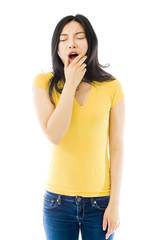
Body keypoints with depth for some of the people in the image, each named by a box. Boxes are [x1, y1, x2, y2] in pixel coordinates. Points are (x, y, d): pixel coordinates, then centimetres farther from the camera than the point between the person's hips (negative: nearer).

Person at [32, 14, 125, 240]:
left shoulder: (112, 87, -5)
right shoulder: (44, 83, -4)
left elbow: (117, 148, -4)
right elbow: (54, 136, -16)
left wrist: (115, 203, -5)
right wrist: (70, 84, -16)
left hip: (100, 200, 0)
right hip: (58, 199, 0)